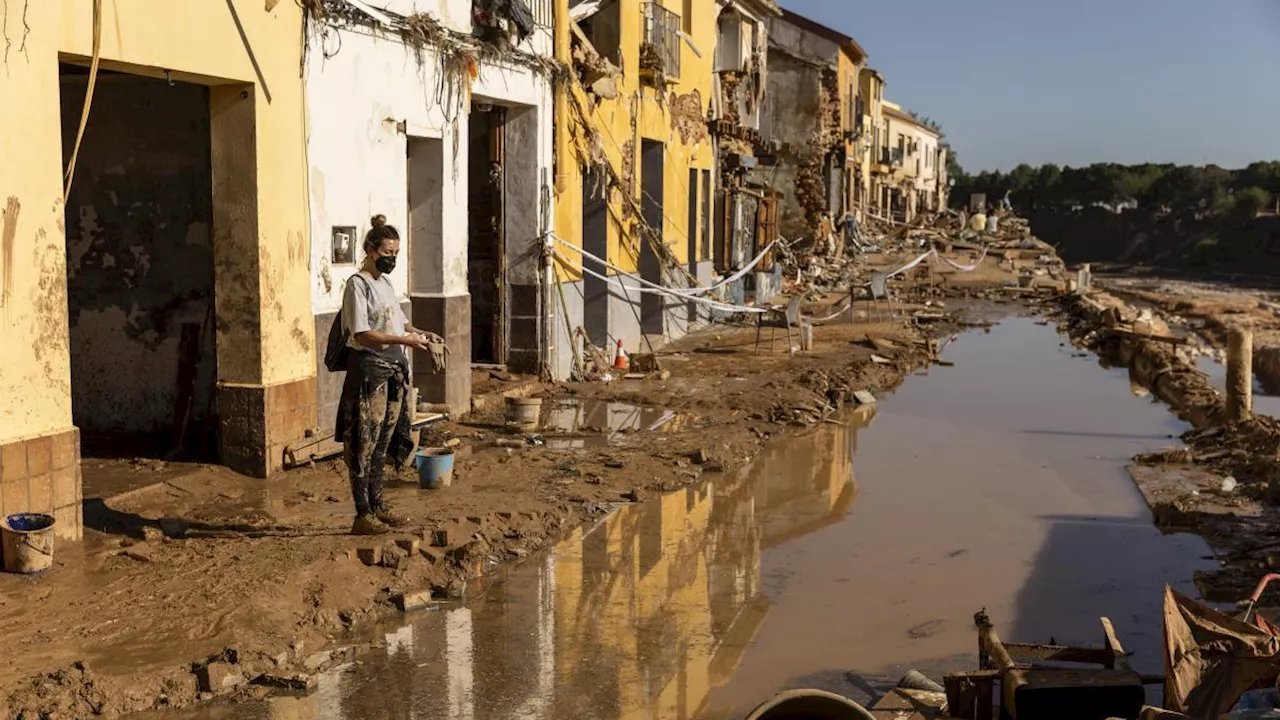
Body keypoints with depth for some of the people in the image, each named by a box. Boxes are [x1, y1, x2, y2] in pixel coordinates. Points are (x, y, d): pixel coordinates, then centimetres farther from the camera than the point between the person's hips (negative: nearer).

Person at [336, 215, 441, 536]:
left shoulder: (385, 283, 15)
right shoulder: (358, 284, -11)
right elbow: (362, 334, -19)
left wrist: (421, 333, 5)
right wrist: (404, 340, -24)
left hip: (394, 369, 9)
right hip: (369, 368, -9)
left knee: (383, 441, 14)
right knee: (364, 443, -4)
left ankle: (378, 506, 22)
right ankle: (363, 515, 0)